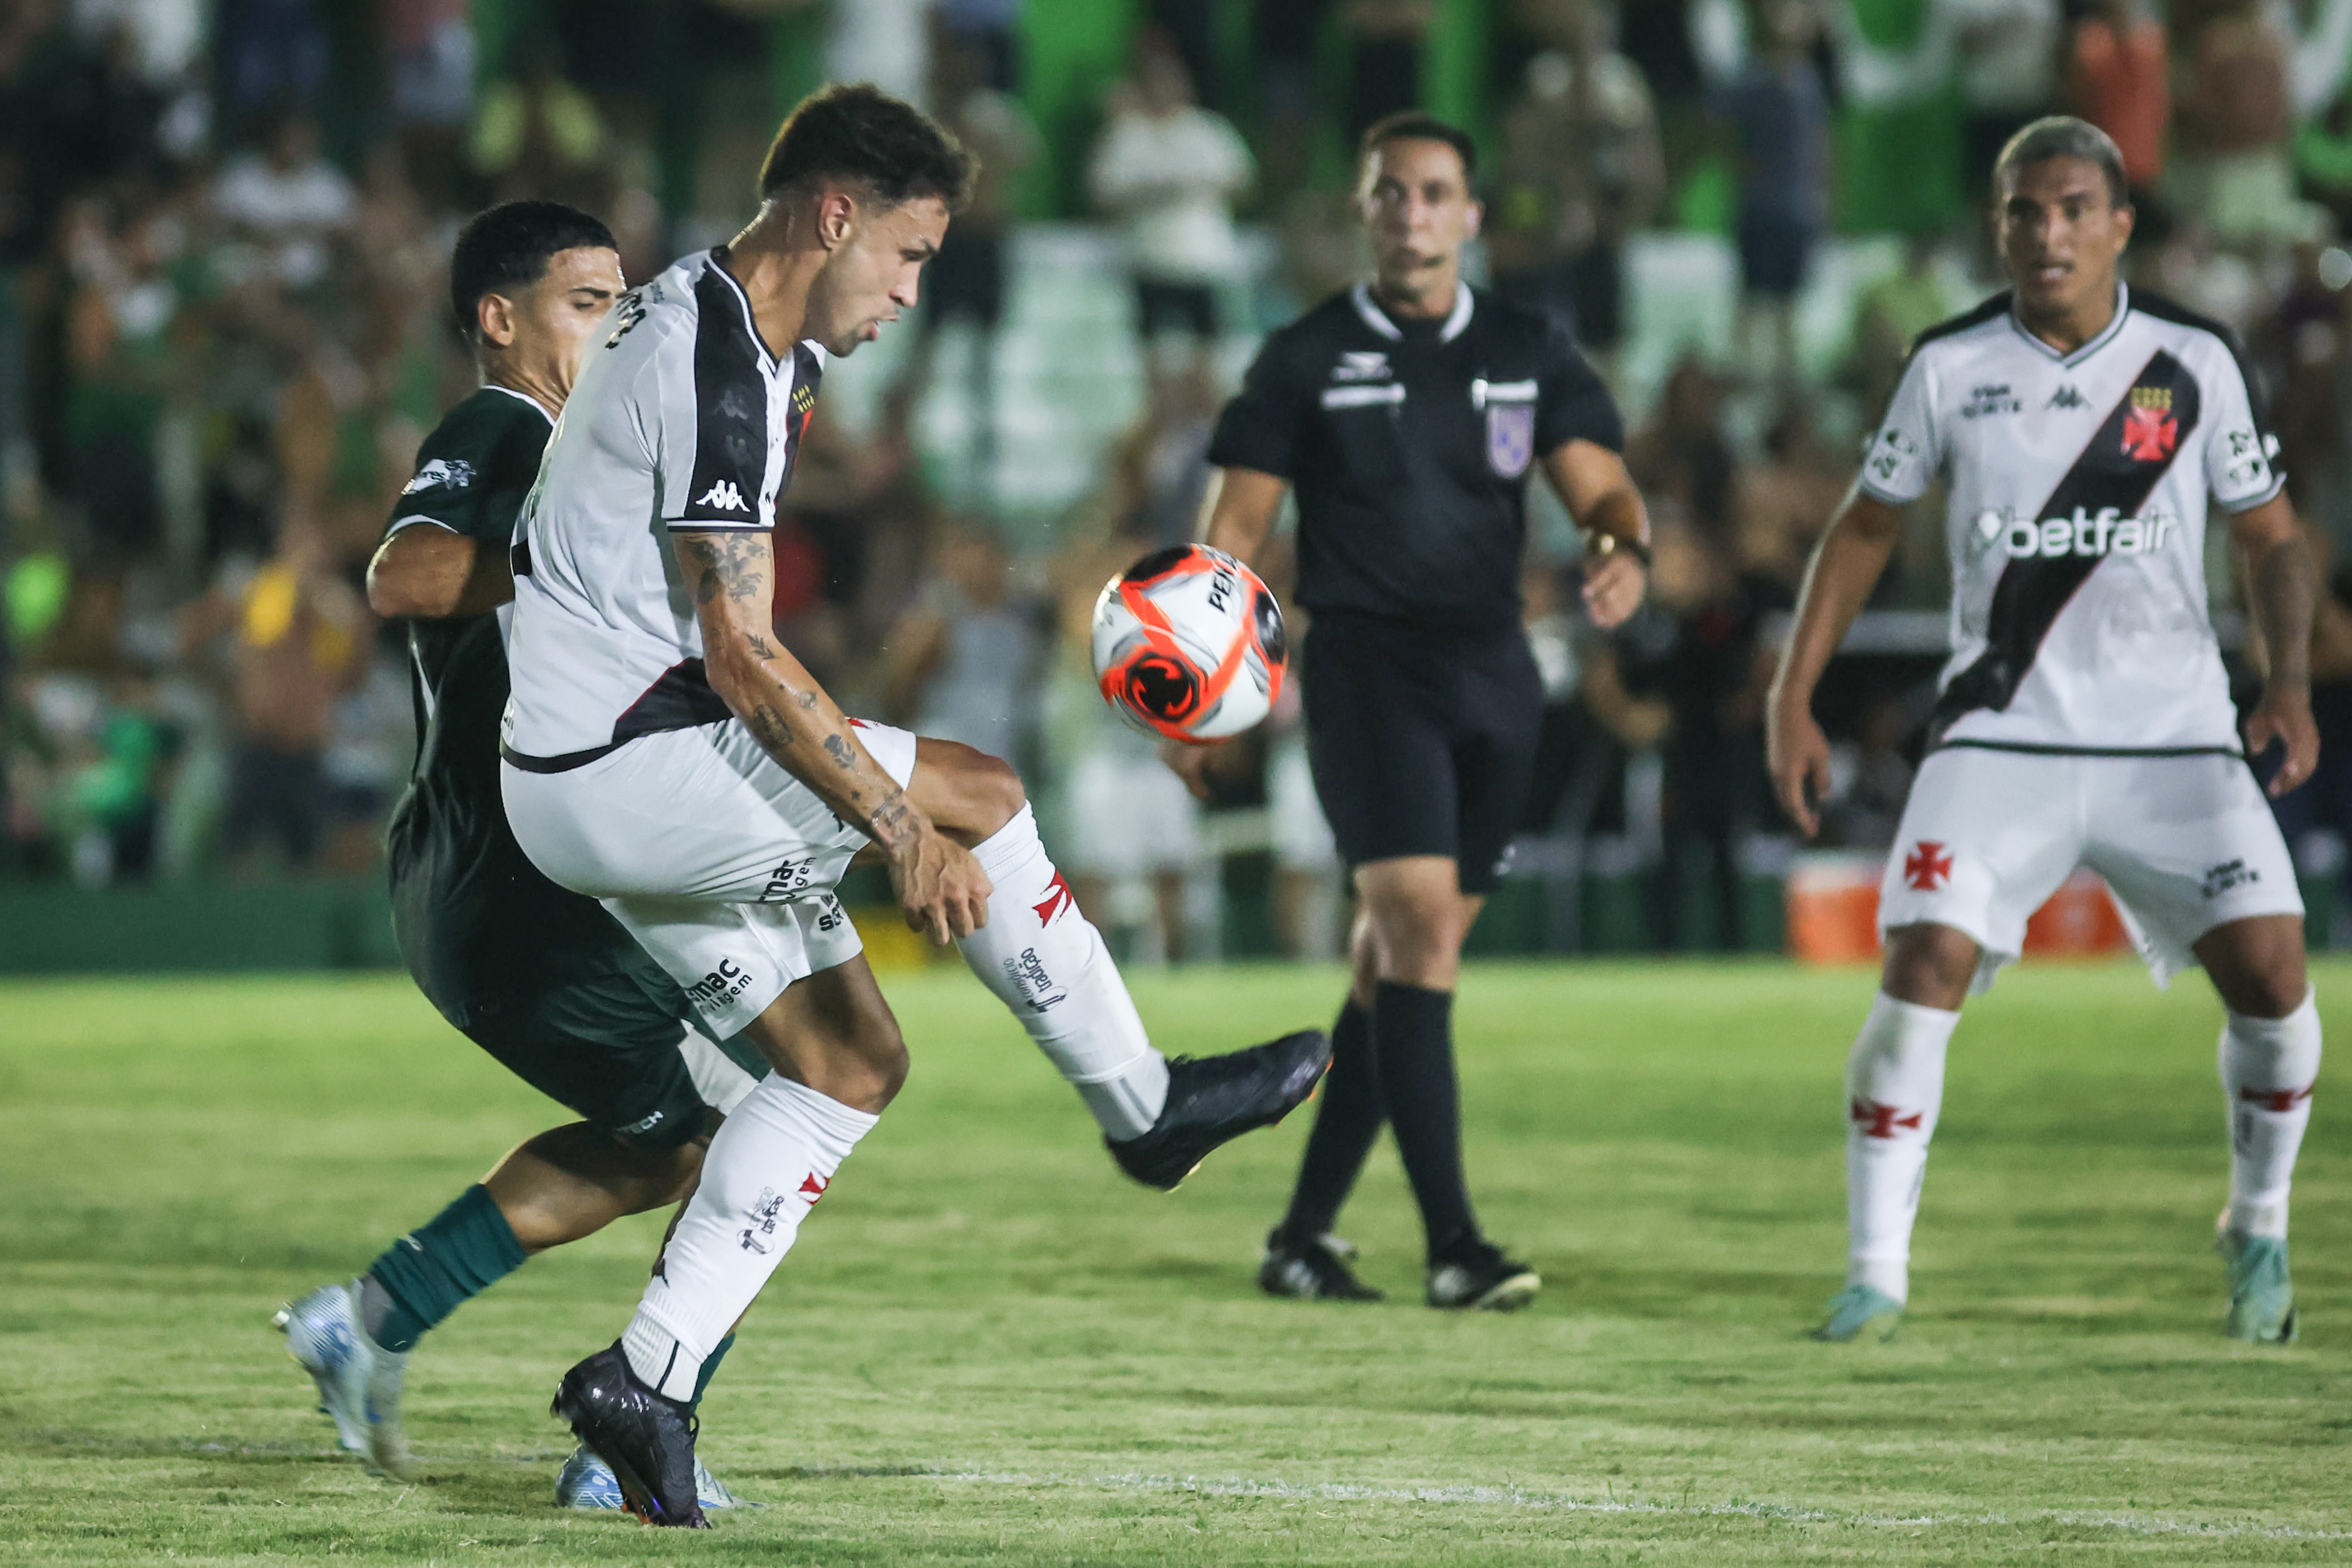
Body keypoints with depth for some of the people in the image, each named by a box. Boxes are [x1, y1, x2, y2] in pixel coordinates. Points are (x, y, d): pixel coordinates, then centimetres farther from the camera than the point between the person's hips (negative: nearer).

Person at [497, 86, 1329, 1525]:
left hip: (598, 778, 11)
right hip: (618, 769, -11)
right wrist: (903, 831, -20)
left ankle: (648, 1377, 5)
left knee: (849, 1061, 8)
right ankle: (1144, 1106, 8)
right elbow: (742, 659, -23)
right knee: (975, 798, -8)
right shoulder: (724, 377, -20)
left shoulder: (704, 317, 11)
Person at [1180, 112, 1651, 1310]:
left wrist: (1623, 550, -21)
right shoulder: (1308, 358, 2)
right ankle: (1451, 1244, -21)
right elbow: (1232, 535, 1)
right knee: (1420, 930, -17)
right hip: (1366, 663, -4)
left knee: (1394, 959, 7)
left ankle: (1304, 1234, 17)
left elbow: (1601, 487, 3)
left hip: (1492, 673, 4)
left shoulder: (1531, 351, 9)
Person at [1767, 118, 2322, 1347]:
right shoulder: (1951, 366, 0)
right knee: (1922, 969, -17)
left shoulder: (2193, 361, -1)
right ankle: (1876, 1270, -6)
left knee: (2268, 974, -11)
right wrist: (1792, 698, 6)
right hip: (2000, 732, 0)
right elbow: (1867, 525, 12)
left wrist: (2288, 688, -8)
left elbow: (2270, 536, 7)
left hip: (2174, 737, 0)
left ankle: (2259, 1231, 16)